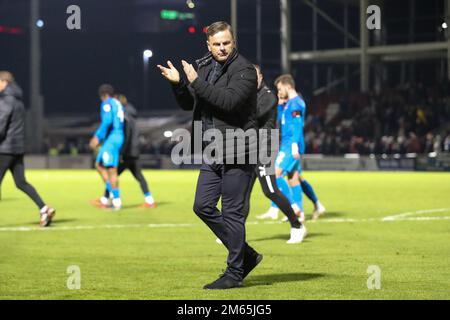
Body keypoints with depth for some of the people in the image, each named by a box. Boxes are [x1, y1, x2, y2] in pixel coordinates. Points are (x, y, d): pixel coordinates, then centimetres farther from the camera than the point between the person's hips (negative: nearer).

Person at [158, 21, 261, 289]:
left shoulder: (244, 70, -10)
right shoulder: (205, 67, 13)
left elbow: (229, 100, -26)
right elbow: (188, 104, 19)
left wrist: (196, 82, -21)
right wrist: (179, 83, 0)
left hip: (236, 151, -8)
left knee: (232, 212, -4)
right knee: (203, 206, 8)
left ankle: (234, 273, 5)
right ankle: (246, 255, 20)